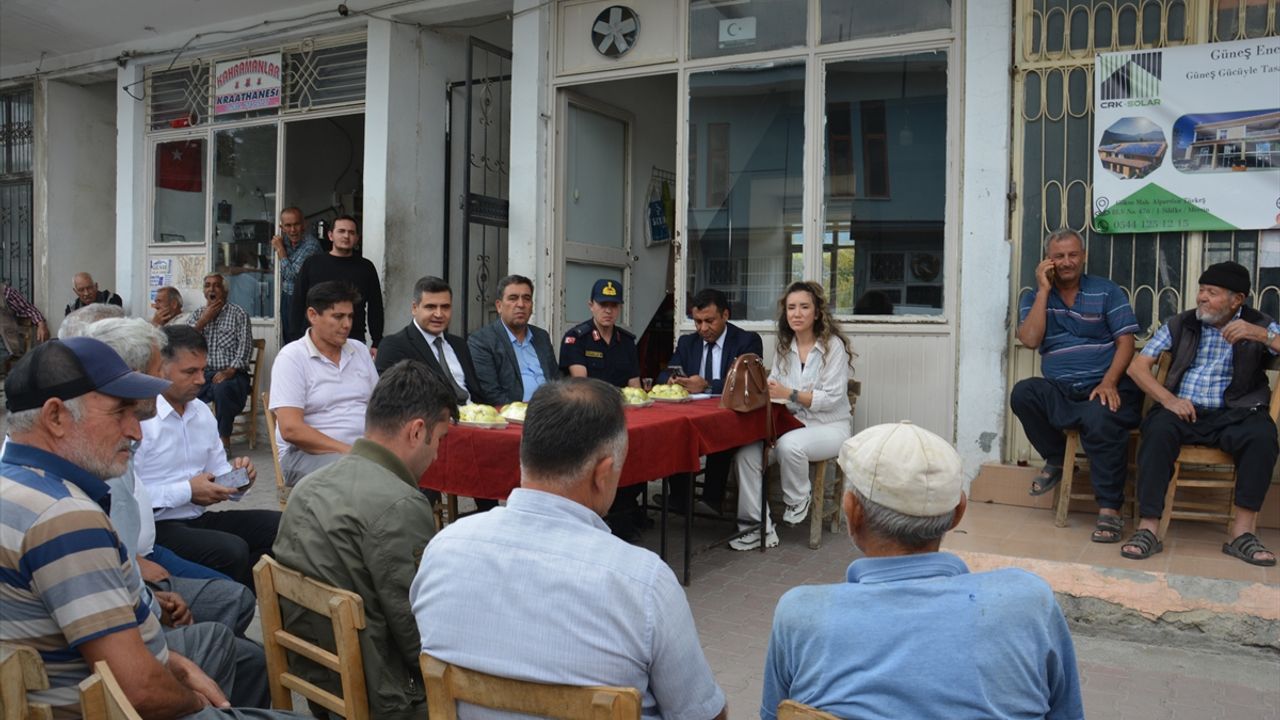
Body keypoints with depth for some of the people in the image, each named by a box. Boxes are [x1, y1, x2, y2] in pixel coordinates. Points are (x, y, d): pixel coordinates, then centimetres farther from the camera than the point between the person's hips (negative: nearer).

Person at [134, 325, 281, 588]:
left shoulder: (202, 411, 14)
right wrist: (187, 491, -16)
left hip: (199, 517, 8)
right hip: (158, 526, -8)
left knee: (282, 526, -8)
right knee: (232, 551, -30)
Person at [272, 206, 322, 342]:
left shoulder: (311, 245, -21)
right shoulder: (285, 239, 3)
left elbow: (293, 275, -21)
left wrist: (280, 248, -14)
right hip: (286, 298, 7)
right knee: (287, 340, 12)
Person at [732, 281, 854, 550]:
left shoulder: (833, 345, -7)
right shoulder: (784, 347, 11)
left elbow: (832, 398, -14)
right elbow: (773, 387, 11)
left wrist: (789, 394, -22)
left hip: (829, 427, -5)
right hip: (791, 424, 5)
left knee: (789, 445, -36)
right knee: (745, 453, -21)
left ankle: (798, 502, -6)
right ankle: (758, 527, -15)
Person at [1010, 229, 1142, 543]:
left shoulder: (1107, 292, 8)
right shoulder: (1034, 297, 12)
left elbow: (1125, 342, 0)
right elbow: (1029, 340, -6)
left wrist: (1109, 382, -17)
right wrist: (1044, 290, -5)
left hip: (1105, 387, -2)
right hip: (1058, 390, 3)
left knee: (1100, 419, -35)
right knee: (1022, 393, -28)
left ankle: (1109, 510, -24)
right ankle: (1057, 459, -2)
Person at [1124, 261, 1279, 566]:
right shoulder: (1180, 324, 11)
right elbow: (1137, 366, 6)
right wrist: (1168, 399, -10)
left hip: (1232, 415, 0)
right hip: (1182, 411, 0)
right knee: (1159, 430, -33)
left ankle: (1241, 531, -23)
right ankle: (1148, 528, -34)